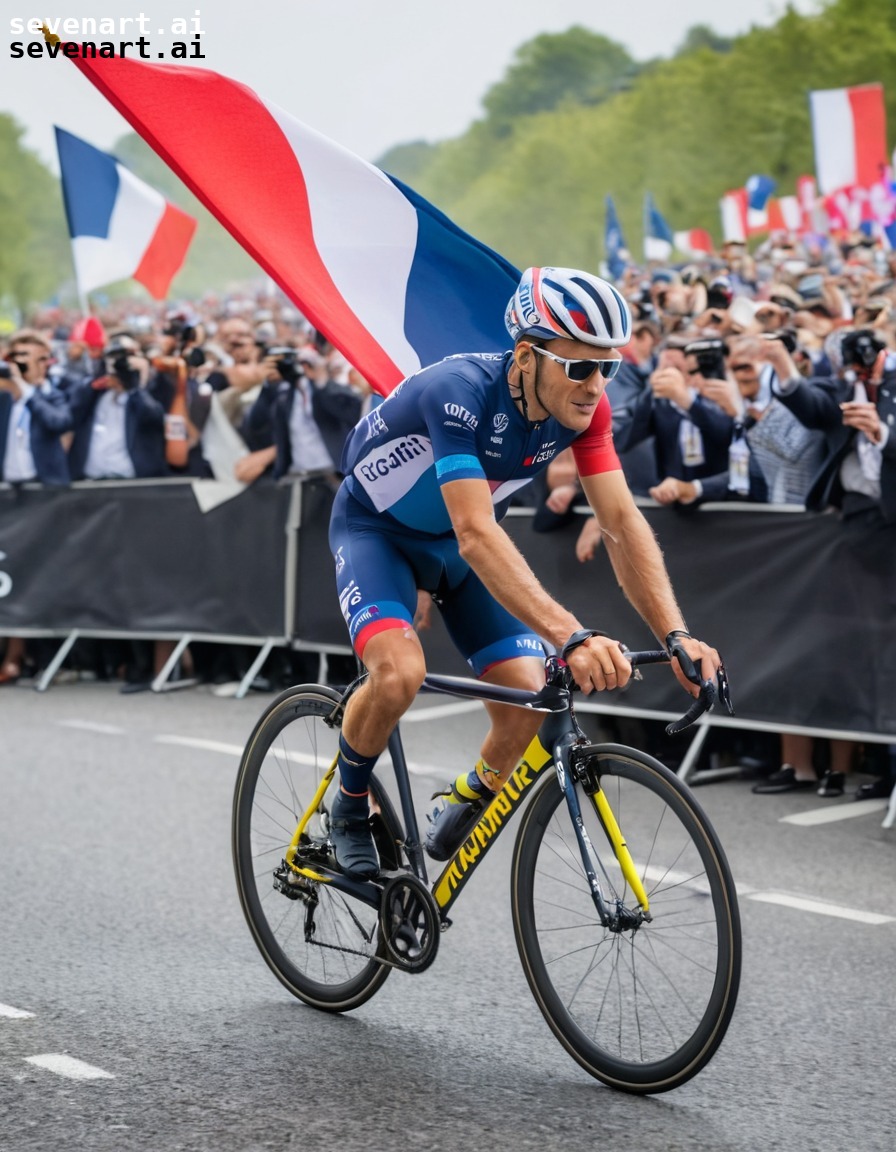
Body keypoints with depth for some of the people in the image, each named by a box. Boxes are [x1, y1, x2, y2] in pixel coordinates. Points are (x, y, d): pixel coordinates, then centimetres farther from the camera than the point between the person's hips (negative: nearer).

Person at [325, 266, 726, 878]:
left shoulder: (585, 408, -20)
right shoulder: (459, 391, -38)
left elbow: (622, 522, -21)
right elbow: (476, 535, -46)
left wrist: (677, 636, -34)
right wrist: (573, 637, -56)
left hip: (461, 541, 5)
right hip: (377, 530, -5)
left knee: (529, 694, -13)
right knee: (400, 673, -31)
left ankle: (467, 805, 18)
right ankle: (351, 805, -2)